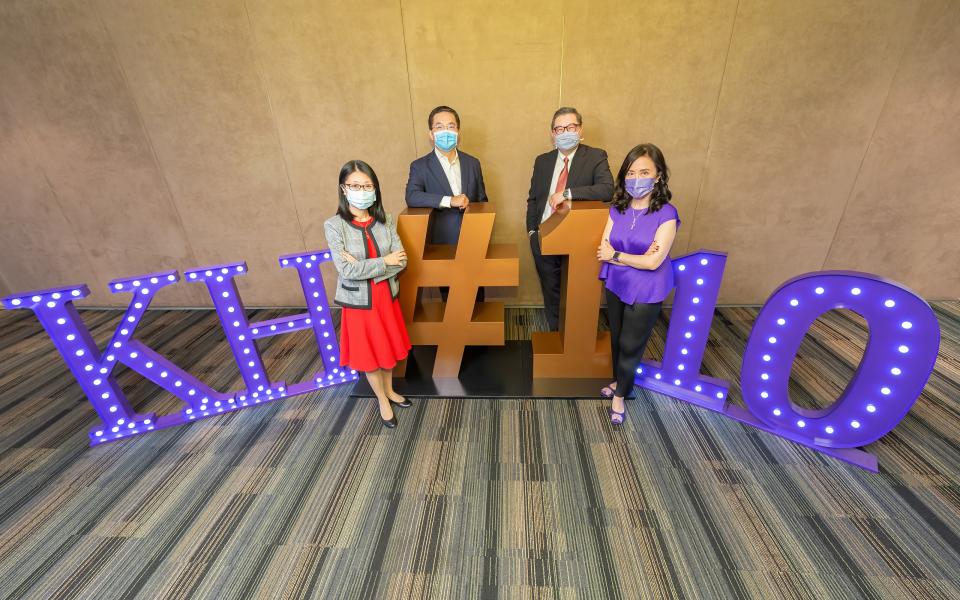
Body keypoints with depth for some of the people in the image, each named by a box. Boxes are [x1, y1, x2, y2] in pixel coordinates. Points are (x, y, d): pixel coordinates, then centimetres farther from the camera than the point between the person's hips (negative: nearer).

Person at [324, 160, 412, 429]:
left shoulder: (386, 221, -4)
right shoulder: (334, 225, -14)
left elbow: (401, 261, -11)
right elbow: (347, 270, -22)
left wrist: (364, 268, -21)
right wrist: (385, 261, -18)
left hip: (387, 297, 3)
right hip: (359, 302, -3)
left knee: (388, 348, 20)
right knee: (369, 354, 14)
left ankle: (389, 391, 45)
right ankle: (383, 400, 37)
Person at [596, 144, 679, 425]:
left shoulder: (666, 214, -17)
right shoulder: (617, 209, -3)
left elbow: (653, 262, -22)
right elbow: (603, 250, -8)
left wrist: (615, 256, -13)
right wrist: (637, 257, -20)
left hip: (646, 292, -4)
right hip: (616, 285, 4)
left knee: (631, 345, 9)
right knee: (617, 338, 20)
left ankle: (620, 395, 30)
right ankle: (618, 381, 44)